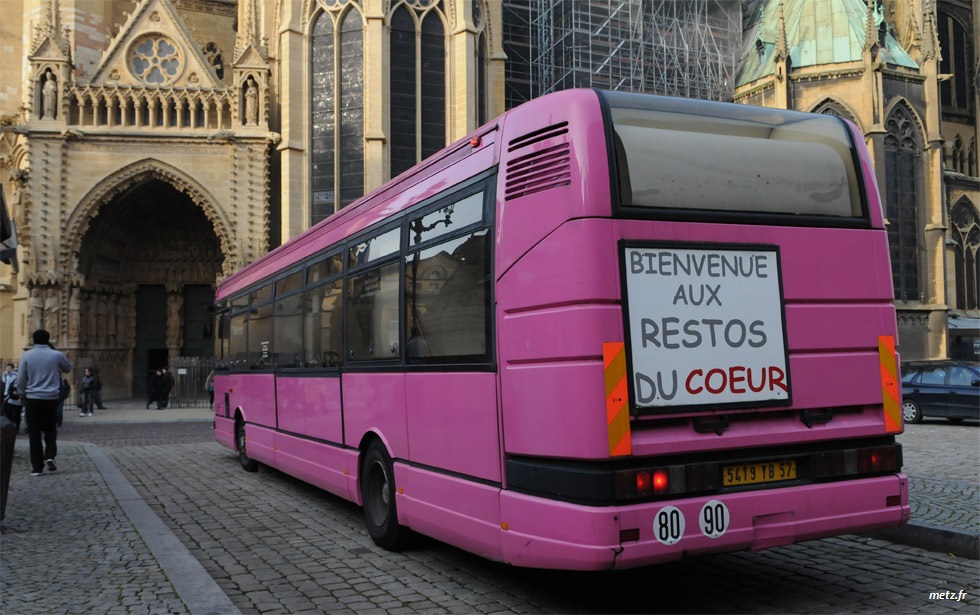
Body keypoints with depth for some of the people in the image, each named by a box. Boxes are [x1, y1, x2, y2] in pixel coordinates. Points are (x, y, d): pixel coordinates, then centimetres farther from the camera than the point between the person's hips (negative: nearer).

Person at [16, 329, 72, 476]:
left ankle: (37, 466, 5)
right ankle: (50, 456, -4)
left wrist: (22, 395, 11)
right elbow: (68, 368, 17)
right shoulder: (56, 355, -2)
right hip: (51, 399, 0)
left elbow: (21, 379, -2)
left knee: (35, 433, 5)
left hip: (32, 399, 0)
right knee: (50, 430, 17)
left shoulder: (27, 356, -2)